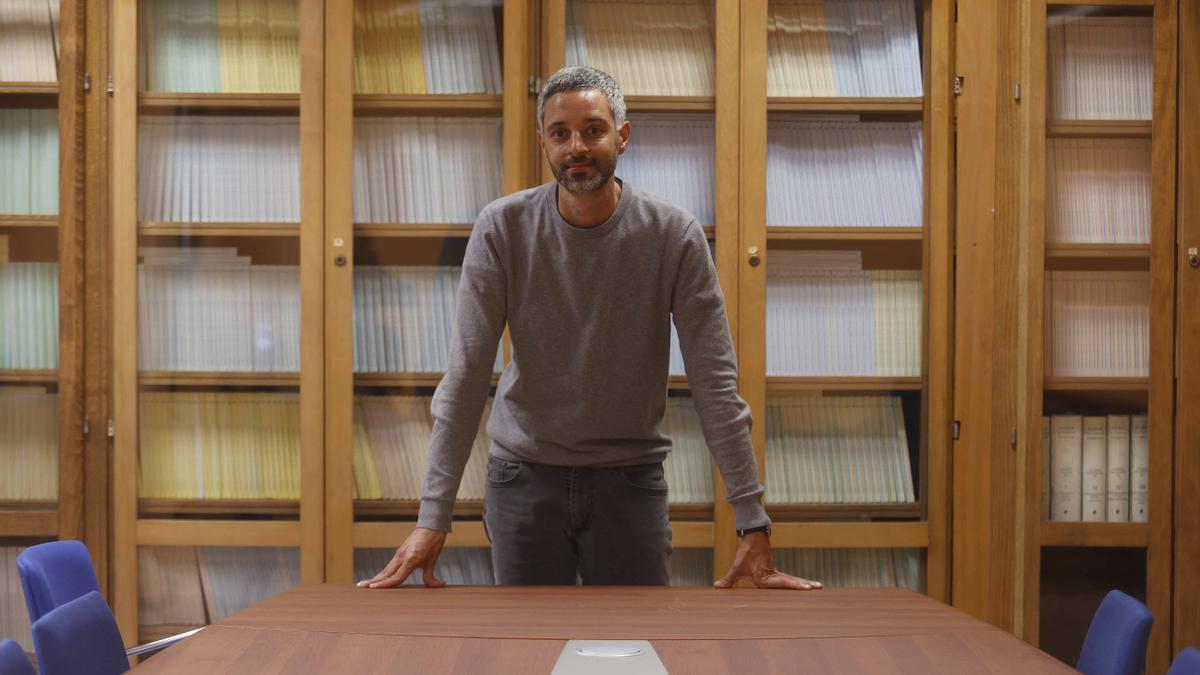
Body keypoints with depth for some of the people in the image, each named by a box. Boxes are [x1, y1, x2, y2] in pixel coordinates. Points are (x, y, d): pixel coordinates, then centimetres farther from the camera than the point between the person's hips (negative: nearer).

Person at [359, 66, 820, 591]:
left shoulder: (676, 237, -11)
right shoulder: (502, 229, -10)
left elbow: (716, 384, -11)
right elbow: (466, 377, -12)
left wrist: (753, 525, -17)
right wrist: (433, 519, -19)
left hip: (630, 482, 0)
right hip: (524, 478, 0)